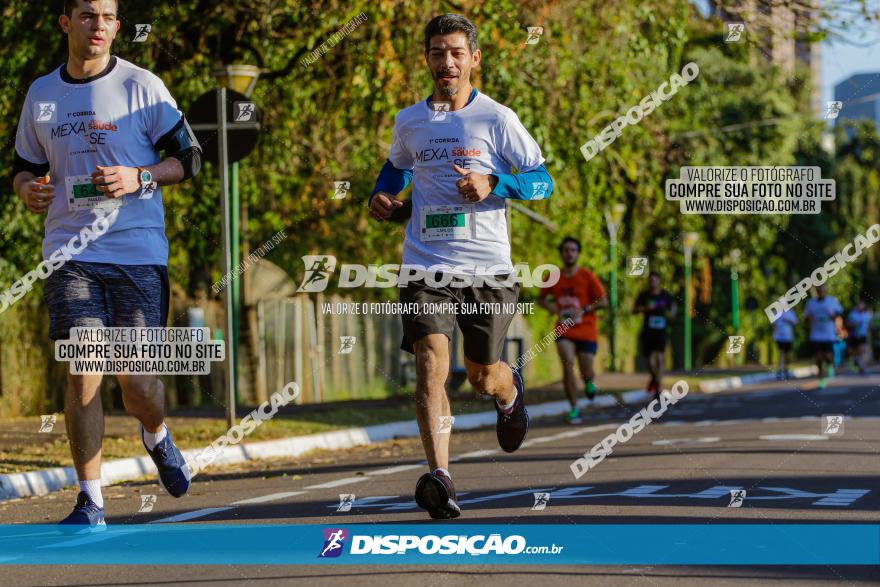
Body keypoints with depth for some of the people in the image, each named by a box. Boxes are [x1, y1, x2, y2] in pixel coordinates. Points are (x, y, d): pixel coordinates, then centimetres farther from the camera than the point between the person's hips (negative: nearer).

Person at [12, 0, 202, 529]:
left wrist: (139, 178, -14)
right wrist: (28, 188, -2)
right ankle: (91, 501, 0)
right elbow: (25, 166, 21)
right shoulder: (41, 94, 11)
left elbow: (189, 158, 3)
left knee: (136, 381, -4)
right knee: (83, 373, -8)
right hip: (71, 252, 2)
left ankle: (157, 436, 33)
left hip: (138, 251, -2)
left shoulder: (142, 86, 1)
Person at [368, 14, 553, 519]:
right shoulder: (409, 122, 9)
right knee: (431, 363, -19)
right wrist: (382, 195, 8)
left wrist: (493, 184, -18)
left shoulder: (497, 120, -1)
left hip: (487, 267, -1)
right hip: (426, 265, 1)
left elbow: (543, 181, -1)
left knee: (484, 377, 10)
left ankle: (512, 393, 49)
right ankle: (439, 477, -25)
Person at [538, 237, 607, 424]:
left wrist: (583, 310, -18)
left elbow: (603, 301, -5)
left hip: (586, 331, -1)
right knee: (567, 365, -19)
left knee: (586, 374, 1)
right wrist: (556, 310, -6)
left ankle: (589, 382, 41)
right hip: (564, 330, 1)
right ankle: (574, 409, -11)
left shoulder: (587, 276, -6)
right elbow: (541, 299, 14)